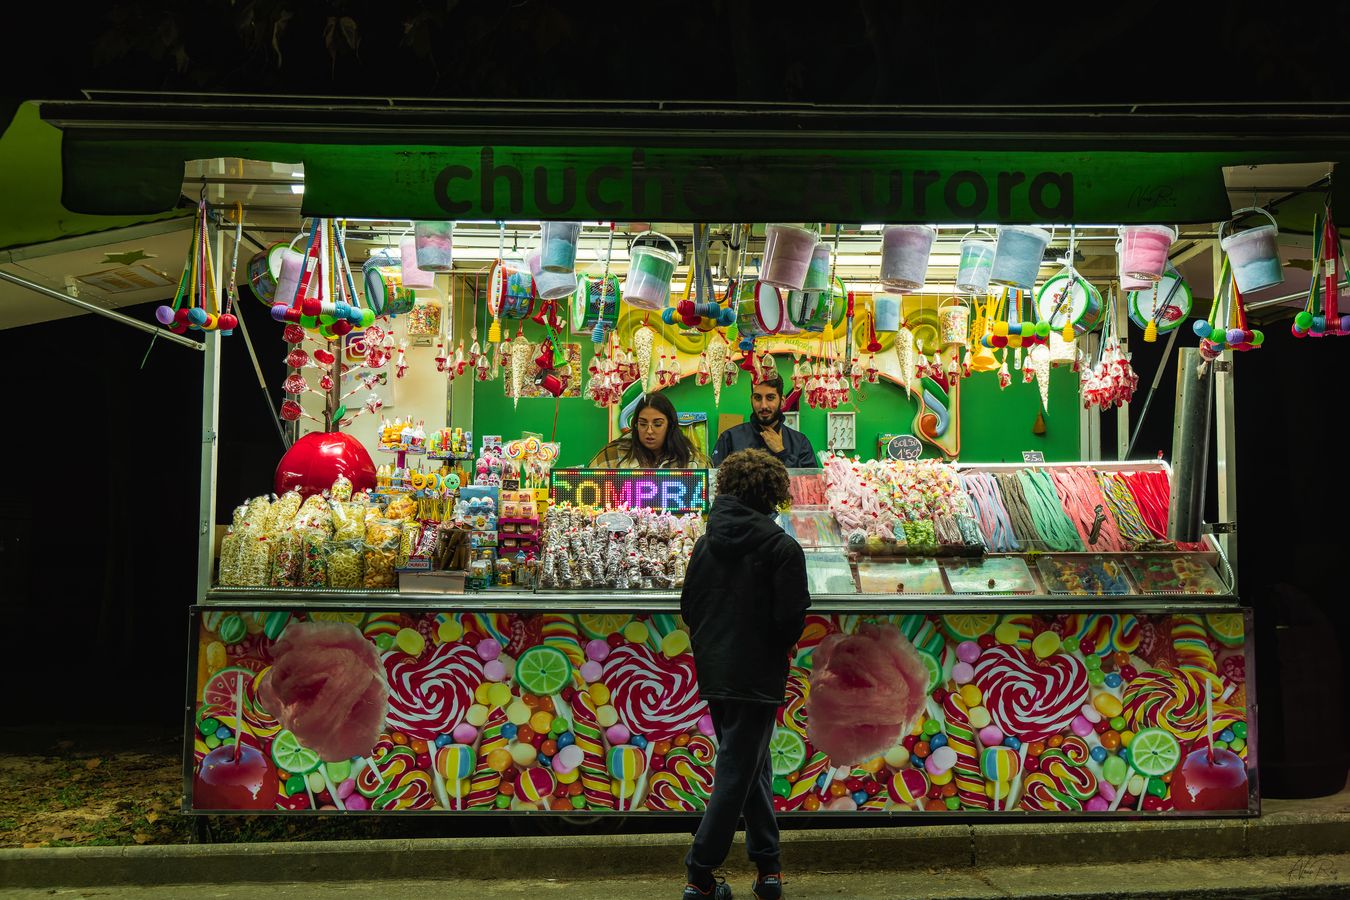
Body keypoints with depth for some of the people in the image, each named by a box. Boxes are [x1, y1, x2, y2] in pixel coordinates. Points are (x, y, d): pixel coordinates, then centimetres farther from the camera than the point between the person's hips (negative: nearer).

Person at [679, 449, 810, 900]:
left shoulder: (707, 542, 4)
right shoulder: (781, 548, -12)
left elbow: (688, 605, 8)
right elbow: (791, 618, -15)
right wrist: (778, 647, 5)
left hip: (713, 674, 6)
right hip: (757, 677, -6)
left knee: (753, 766, 18)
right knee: (737, 774, 3)